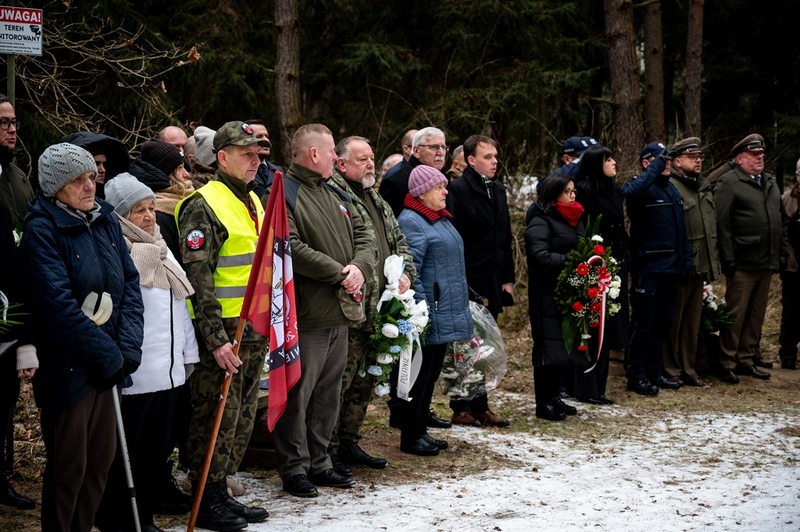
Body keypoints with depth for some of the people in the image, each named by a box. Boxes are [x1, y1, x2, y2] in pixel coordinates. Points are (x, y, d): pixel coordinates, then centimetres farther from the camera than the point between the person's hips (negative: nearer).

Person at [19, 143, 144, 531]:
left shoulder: (105, 219, 7)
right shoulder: (41, 229, -13)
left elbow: (130, 282, 5)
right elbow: (58, 306, -20)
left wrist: (127, 348, -7)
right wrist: (108, 355, -17)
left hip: (108, 365, 7)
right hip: (67, 367, -6)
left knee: (101, 459, 12)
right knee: (68, 469, 2)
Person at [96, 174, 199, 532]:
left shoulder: (160, 249, 16)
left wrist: (188, 354, 19)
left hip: (171, 369, 8)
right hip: (133, 377, -8)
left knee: (157, 451, 14)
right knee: (125, 455, 1)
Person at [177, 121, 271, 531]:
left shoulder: (253, 202, 16)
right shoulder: (204, 205, -12)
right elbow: (198, 279, -18)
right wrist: (216, 339, -22)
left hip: (254, 330, 8)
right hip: (221, 331, -8)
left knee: (241, 420, 13)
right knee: (216, 420, -2)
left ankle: (222, 493, 22)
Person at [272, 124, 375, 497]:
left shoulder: (337, 196, 18)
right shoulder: (284, 195, -9)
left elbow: (364, 238, 14)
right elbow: (292, 249, -20)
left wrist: (359, 267, -7)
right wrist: (338, 273, -17)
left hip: (341, 312, 9)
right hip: (305, 313, -8)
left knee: (328, 393, 15)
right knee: (298, 393, -3)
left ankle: (318, 463, 25)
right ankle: (294, 470, 5)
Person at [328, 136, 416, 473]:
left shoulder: (378, 204, 21)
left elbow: (399, 241, 26)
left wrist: (406, 273, 10)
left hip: (377, 311, 9)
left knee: (364, 381, 16)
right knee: (339, 379, -6)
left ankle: (349, 442, 27)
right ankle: (327, 450, 1)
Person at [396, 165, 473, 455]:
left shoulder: (441, 219, 17)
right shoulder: (411, 221, -14)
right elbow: (410, 269, -19)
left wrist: (463, 302, 23)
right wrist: (421, 310, -21)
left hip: (446, 315, 10)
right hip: (429, 315, -10)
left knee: (431, 375, 14)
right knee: (420, 375, -2)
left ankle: (420, 430, 23)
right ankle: (410, 437, 6)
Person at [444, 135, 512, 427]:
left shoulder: (498, 190, 14)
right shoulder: (458, 190, -10)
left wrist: (508, 278, 13)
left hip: (492, 283, 7)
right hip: (468, 282, -7)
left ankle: (480, 406, 19)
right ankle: (461, 407, 8)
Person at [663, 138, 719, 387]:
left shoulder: (705, 188, 17)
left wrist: (713, 262, 16)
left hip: (700, 266, 8)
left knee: (693, 321, 14)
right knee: (673, 321, 0)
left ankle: (688, 369, 22)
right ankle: (670, 370, 9)